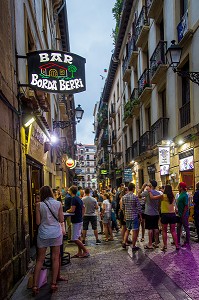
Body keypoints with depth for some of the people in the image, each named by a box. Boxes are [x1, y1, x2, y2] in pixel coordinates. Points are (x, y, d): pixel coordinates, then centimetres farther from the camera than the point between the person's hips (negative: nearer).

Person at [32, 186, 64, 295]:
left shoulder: (39, 205, -8)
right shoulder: (58, 204, -4)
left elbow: (38, 222, -7)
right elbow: (61, 220, -1)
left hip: (43, 234, 0)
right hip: (56, 233, 1)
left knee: (40, 260, 9)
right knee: (55, 258, 10)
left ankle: (35, 285, 7)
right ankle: (53, 284, 13)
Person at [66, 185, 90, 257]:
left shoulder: (74, 199, -16)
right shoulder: (79, 198, 13)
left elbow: (72, 209, -23)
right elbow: (83, 208, 19)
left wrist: (67, 211, -4)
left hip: (76, 221, -10)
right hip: (80, 220, 10)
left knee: (74, 239, -7)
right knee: (78, 237, 15)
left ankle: (86, 251, -6)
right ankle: (80, 252, 19)